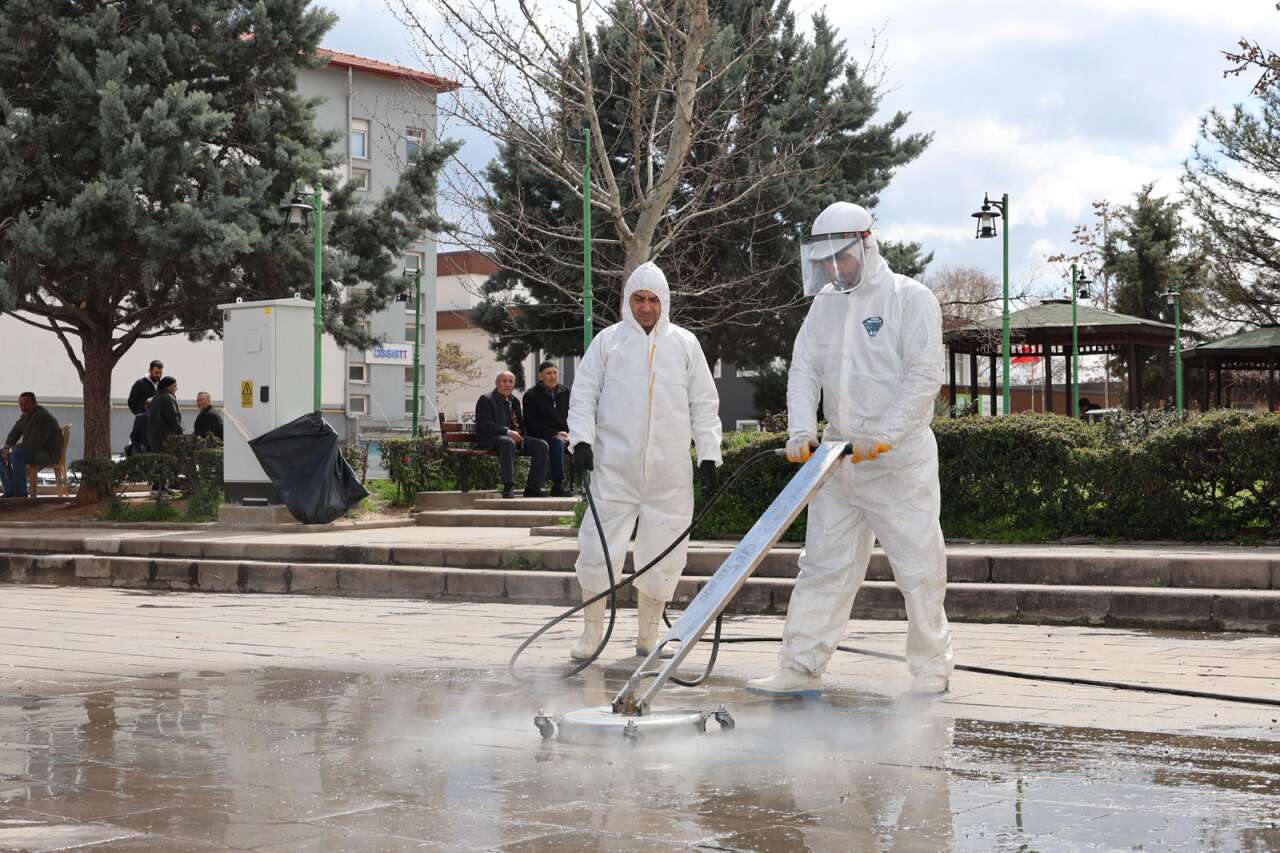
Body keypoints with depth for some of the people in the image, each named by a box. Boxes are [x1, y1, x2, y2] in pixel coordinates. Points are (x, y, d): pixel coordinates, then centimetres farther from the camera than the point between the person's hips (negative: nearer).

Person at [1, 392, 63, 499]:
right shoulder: (25, 415, 10)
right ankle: (10, 491, -2)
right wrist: (7, 447, -6)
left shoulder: (41, 416, -20)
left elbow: (37, 441, -28)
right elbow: (15, 432, 15)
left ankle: (21, 493, -26)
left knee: (16, 455, -33)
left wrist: (13, 449, -22)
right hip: (35, 451, 10)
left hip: (48, 453, -10)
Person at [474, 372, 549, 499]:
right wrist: (507, 432, -24)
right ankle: (508, 488, -42)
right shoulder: (486, 400, -3)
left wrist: (520, 433, 3)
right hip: (490, 440, -8)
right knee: (508, 442, -41)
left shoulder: (514, 401, 21)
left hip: (514, 437, 8)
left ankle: (532, 488, -10)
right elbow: (484, 424, -16)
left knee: (541, 445, -10)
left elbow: (521, 423, 29)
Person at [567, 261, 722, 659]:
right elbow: (583, 396, 7)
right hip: (614, 467, -1)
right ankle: (592, 632, 10)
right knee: (597, 551, -5)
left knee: (662, 556, 5)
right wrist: (582, 439, -8)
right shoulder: (607, 341, 7)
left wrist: (708, 455, 4)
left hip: (670, 474, 1)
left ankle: (649, 635, 19)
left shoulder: (684, 344, 11)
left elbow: (704, 404, 11)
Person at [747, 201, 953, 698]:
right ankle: (800, 670, 7)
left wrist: (881, 436, -22)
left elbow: (925, 375, -14)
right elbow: (804, 370, 9)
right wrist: (801, 430, -9)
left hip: (900, 462, -6)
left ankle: (930, 668, 13)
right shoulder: (825, 303, 13)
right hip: (837, 459, 6)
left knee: (918, 568, -1)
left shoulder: (910, 299, -6)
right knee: (822, 566, 5)